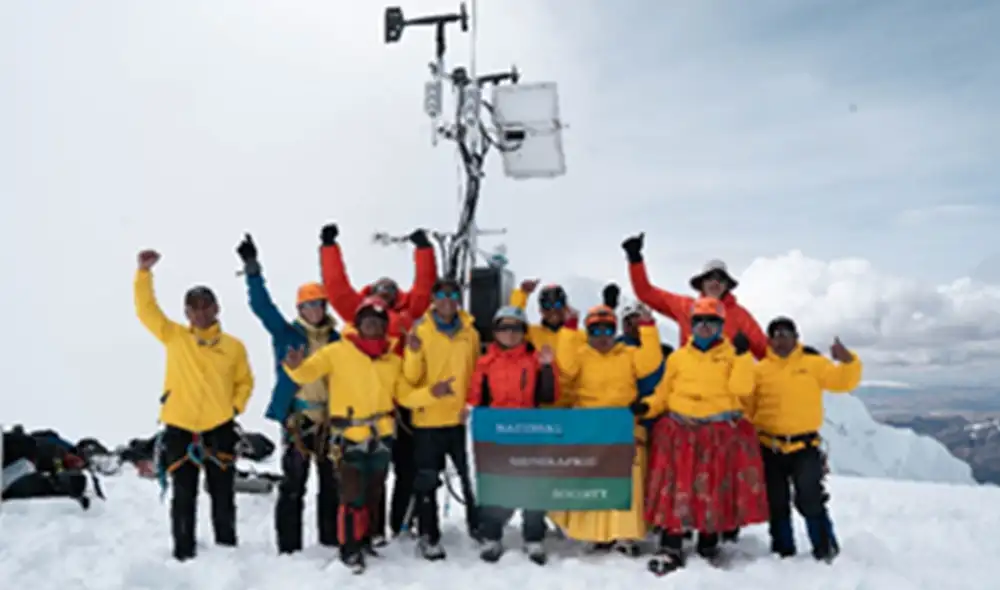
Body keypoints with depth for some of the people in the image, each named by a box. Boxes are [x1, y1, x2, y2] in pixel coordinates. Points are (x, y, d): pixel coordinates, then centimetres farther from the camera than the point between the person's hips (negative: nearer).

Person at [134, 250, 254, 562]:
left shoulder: (233, 346, 3)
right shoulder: (174, 336, 2)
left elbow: (245, 381, 13)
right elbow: (146, 309, -6)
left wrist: (235, 407, -3)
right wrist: (144, 272, -16)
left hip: (219, 429, 1)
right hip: (179, 429, 0)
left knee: (223, 496, 9)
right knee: (184, 497, 7)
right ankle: (184, 555, 20)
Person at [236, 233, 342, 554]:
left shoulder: (336, 339, 9)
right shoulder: (286, 333, 0)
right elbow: (261, 306, -12)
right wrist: (252, 268, -22)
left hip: (330, 418, 4)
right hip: (297, 416, -4)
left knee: (332, 482, 12)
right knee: (293, 483, 0)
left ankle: (332, 539, 25)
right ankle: (289, 547, 9)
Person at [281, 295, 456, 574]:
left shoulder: (393, 360, 7)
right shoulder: (337, 352, -7)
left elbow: (404, 396, 8)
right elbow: (308, 372, -15)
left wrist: (431, 392, -6)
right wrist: (295, 366, -37)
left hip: (381, 437, 5)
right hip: (349, 437, -5)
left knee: (373, 495, 17)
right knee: (353, 496, -5)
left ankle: (362, 539, 37)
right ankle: (349, 549, 15)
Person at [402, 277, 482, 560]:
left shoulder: (470, 332, 4)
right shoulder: (420, 330, -6)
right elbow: (411, 378, -10)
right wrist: (414, 353, -28)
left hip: (461, 416, 3)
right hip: (428, 418, -2)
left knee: (472, 476, 11)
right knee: (427, 480, 6)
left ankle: (477, 525, 29)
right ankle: (429, 537, 17)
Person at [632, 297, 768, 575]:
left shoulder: (732, 354, 4)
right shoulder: (678, 357, 9)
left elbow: (741, 388, -11)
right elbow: (664, 393, 10)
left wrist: (743, 355, -15)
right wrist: (647, 406, -7)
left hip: (722, 433, 0)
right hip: (681, 431, 1)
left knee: (716, 490, 6)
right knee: (676, 489, -3)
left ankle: (709, 543, 25)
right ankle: (670, 549, 4)